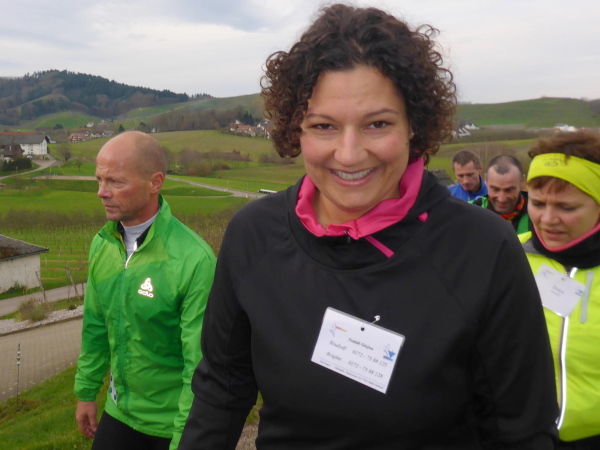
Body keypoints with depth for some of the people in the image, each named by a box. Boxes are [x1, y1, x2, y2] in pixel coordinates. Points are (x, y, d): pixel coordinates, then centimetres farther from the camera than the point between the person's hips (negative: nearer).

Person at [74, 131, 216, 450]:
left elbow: (200, 362, -22)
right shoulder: (102, 244, -4)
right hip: (119, 411, 6)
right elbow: (95, 326, 8)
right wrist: (86, 392, 15)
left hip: (172, 422, -5)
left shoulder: (194, 260, -26)